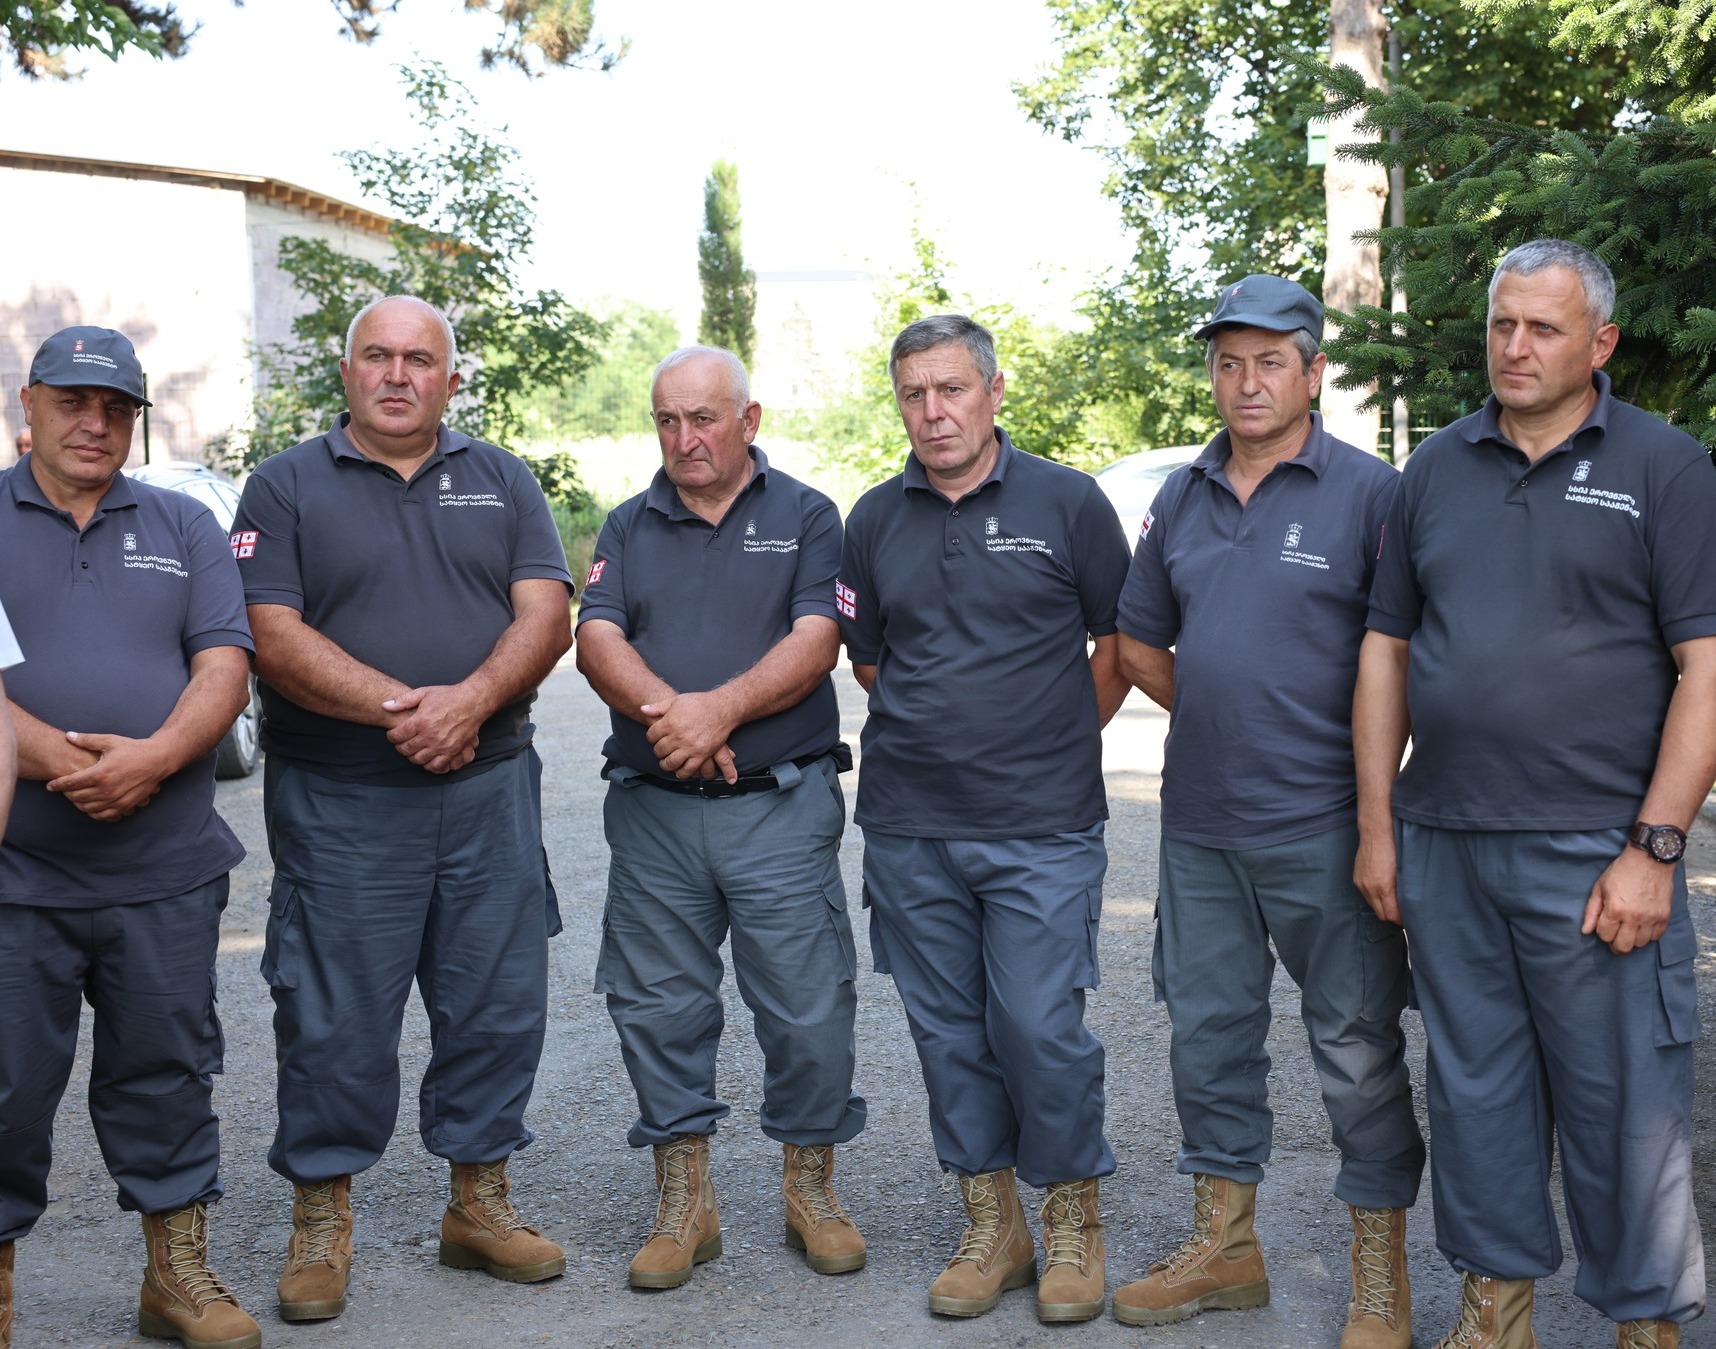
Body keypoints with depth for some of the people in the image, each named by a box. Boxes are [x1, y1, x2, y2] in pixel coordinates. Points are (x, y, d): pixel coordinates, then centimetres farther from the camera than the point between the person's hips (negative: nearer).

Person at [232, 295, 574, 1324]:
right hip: (338, 802, -2)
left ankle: (480, 1201, 22)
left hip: (489, 789, 3)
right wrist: (396, 705, -18)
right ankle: (322, 1216, 17)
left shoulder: (503, 482, 12)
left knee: (498, 1001, 7)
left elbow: (545, 613, 1)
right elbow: (272, 636, -7)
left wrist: (469, 700, -17)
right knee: (334, 1013, 2)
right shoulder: (287, 488, 4)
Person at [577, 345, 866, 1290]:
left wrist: (722, 707, -20)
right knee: (660, 1010, 6)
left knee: (809, 1007, 1)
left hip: (781, 804, -2)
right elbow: (598, 641, -1)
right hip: (652, 811, 3)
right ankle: (682, 1202, 20)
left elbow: (815, 641, -6)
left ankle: (811, 1187, 20)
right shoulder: (629, 528, 13)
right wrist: (666, 713, -19)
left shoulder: (805, 518, 6)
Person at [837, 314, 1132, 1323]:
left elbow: (1118, 644, 6)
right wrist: (939, 734, 11)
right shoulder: (876, 519, 8)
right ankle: (992, 1224, 24)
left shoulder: (1066, 502, -1)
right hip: (910, 831, 4)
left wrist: (1053, 746, 8)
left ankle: (1073, 1219, 18)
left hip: (1042, 830, -3)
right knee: (949, 1031, 9)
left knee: (1042, 1028, -4)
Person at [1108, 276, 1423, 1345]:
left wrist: (1379, 792, -8)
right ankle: (1225, 1246, 30)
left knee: (1359, 1048, 4)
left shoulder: (1370, 492, -7)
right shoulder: (1184, 497, 10)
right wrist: (1218, 719, 12)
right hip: (1199, 821, 6)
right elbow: (1141, 642, 21)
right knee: (1209, 1032, 14)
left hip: (1323, 825, -6)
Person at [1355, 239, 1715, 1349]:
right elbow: (1387, 649, 13)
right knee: (1474, 1088, 13)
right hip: (1442, 848, 4)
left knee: (1624, 1104, 4)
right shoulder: (1437, 468, 11)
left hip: (1595, 854, -4)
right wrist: (1377, 826, 8)